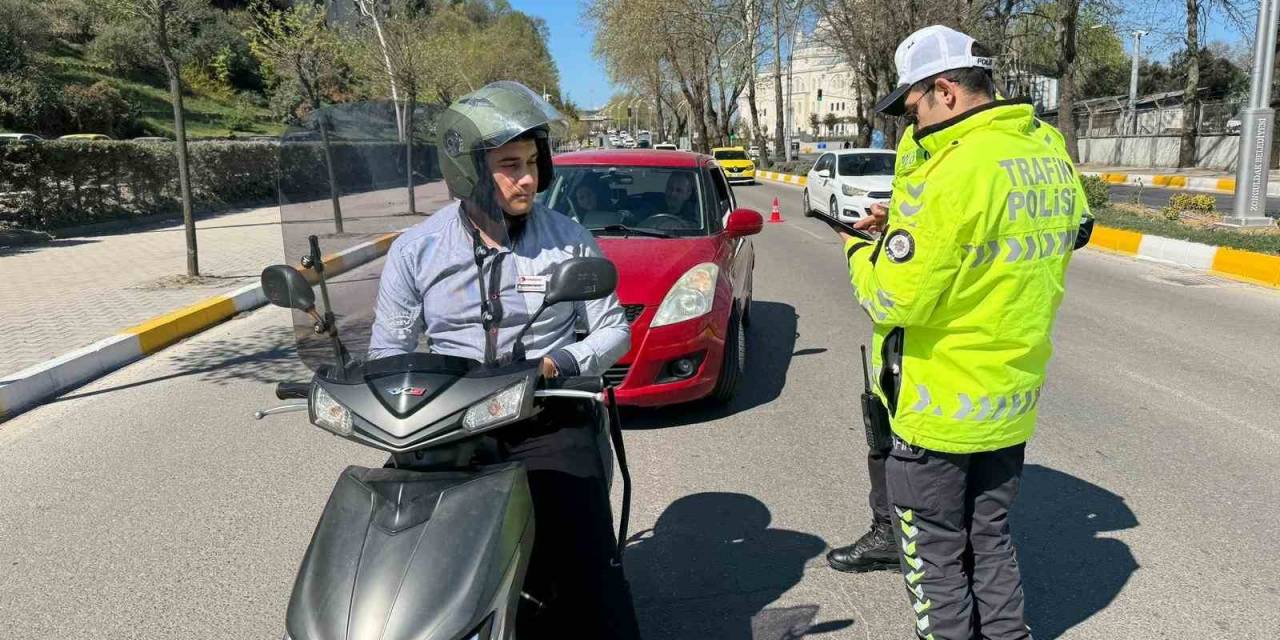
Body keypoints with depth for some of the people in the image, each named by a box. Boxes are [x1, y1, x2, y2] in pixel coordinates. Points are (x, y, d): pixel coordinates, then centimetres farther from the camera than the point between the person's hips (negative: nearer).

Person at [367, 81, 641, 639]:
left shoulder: (569, 240, 3)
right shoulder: (416, 250, 5)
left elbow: (614, 328, 9)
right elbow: (387, 350, 12)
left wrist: (562, 362, -10)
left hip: (549, 423, -1)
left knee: (591, 593, -16)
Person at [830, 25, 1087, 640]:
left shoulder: (955, 168, -23)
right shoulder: (1051, 156, 3)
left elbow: (895, 299, -23)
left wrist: (861, 252, -3)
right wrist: (906, 229, 7)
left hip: (941, 407, -8)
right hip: (1014, 400, 8)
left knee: (936, 553, 11)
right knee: (990, 538, 23)